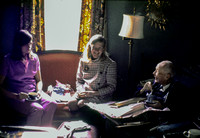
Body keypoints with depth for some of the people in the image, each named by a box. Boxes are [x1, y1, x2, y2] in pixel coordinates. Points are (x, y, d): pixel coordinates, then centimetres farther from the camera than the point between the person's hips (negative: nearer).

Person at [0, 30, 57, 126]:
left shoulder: (34, 58, 10)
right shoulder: (8, 60, -4)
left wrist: (39, 91, -6)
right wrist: (16, 96, -19)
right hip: (16, 96, -4)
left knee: (51, 104, -26)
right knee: (37, 109, -32)